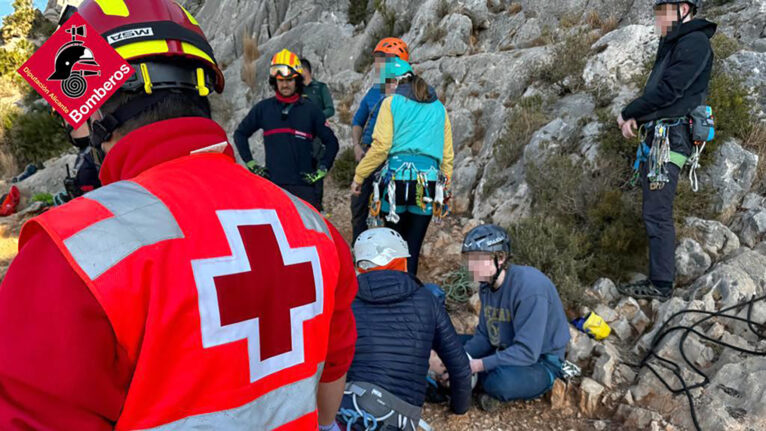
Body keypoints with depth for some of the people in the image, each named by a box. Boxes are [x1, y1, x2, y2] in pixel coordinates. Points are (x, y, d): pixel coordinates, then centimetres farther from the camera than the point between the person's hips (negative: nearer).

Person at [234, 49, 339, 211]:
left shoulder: (310, 110, 7)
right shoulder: (263, 108, 9)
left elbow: (331, 142, 13)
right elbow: (240, 134, 19)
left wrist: (321, 170, 3)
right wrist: (250, 164, 10)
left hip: (303, 185, -1)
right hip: (272, 182, 1)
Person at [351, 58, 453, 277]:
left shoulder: (392, 102, 3)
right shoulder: (439, 108, 17)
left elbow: (381, 146, -5)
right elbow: (447, 153, 14)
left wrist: (359, 176, 2)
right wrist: (444, 183, 19)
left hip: (397, 177, -3)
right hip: (429, 182, 3)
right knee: (414, 245, 7)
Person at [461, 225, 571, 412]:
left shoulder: (530, 288, -29)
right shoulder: (487, 284, -2)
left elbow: (527, 352, -31)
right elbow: (483, 335, 3)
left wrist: (479, 365, -32)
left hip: (540, 362, -8)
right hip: (506, 351, 8)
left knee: (502, 382, -37)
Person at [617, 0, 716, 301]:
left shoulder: (694, 43, -11)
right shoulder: (673, 45, 20)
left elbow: (667, 92, -18)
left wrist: (628, 113, -5)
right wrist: (635, 119, 2)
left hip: (669, 139, -10)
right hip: (658, 136, 10)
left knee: (657, 213, -11)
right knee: (655, 211, 12)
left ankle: (661, 284, -6)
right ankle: (659, 277, 19)